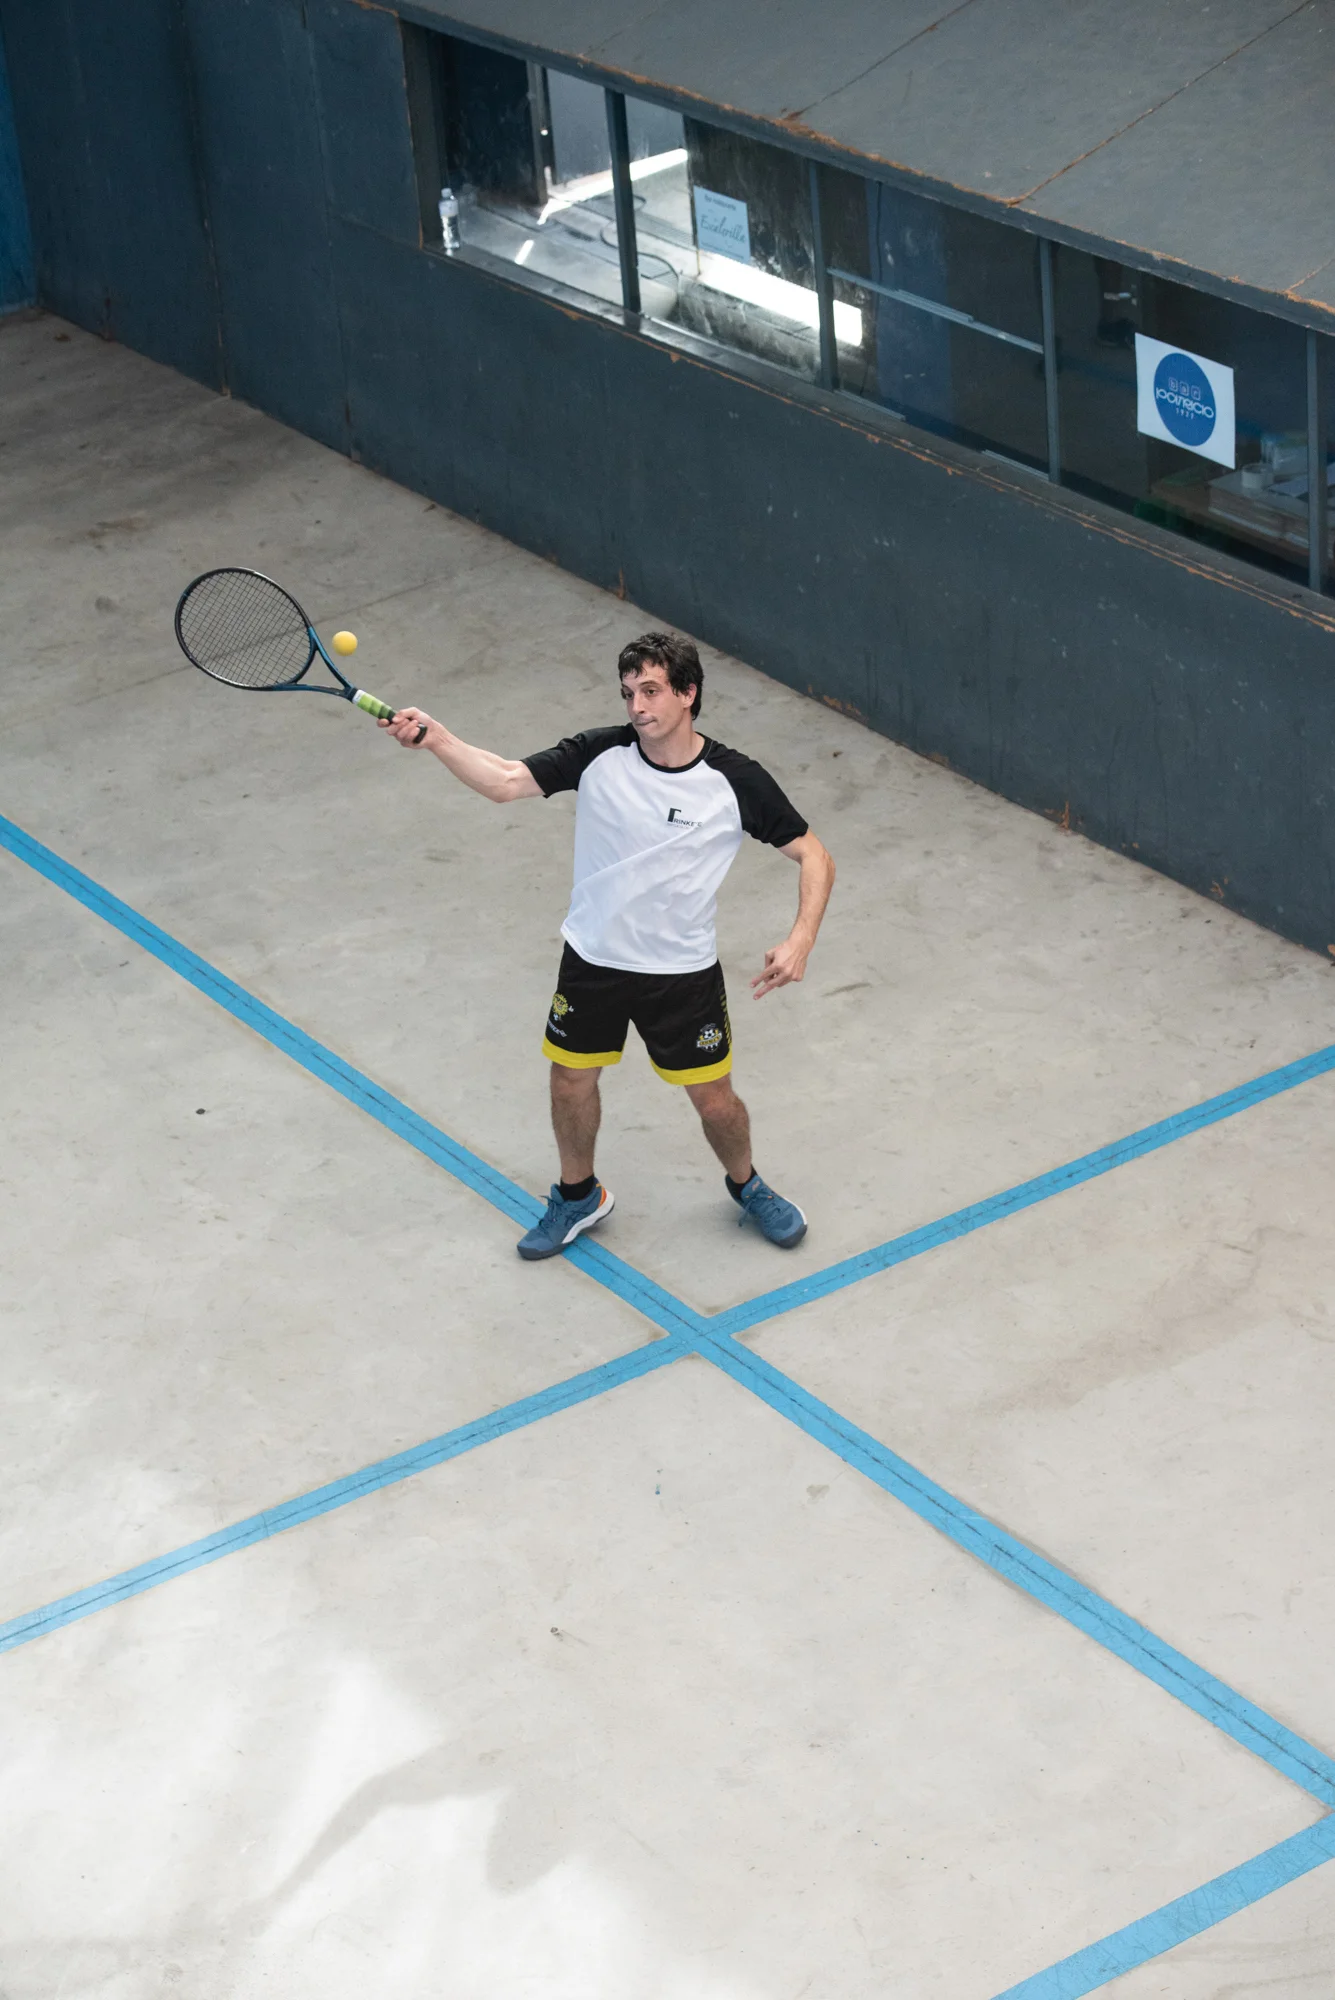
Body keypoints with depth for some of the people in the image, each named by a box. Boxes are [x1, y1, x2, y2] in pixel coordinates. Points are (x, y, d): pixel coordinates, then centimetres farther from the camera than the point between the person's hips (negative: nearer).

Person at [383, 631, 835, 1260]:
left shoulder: (735, 781, -16)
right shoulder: (599, 755, -13)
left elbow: (813, 856, -8)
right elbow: (505, 780, -22)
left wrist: (800, 941, -23)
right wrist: (435, 738, -40)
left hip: (683, 973, -2)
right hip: (593, 962, 2)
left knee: (714, 1100, 7)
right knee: (570, 1082, 13)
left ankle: (746, 1186, 39)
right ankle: (578, 1196, 40)